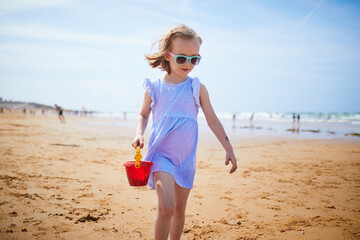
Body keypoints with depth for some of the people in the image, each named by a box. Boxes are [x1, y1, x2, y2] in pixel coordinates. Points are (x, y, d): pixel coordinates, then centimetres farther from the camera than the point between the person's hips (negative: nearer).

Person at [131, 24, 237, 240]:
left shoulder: (197, 88, 0)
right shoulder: (154, 87, -1)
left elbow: (212, 120, 6)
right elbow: (143, 115, 13)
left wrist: (229, 149, 5)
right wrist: (139, 134, -7)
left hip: (186, 157, 2)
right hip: (161, 154, -2)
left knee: (180, 208, 13)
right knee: (166, 207, -20)